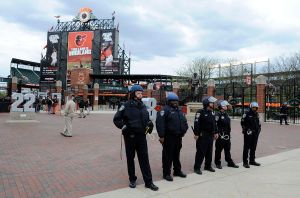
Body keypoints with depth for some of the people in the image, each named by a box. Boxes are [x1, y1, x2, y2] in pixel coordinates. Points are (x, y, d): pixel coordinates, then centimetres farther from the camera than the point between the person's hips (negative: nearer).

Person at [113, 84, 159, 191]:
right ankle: (132, 179, 28)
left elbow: (146, 119, 22)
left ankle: (148, 182, 12)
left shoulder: (143, 106, 9)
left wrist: (149, 124, 3)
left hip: (142, 136, 4)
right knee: (130, 158, 11)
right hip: (130, 136, -4)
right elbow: (116, 119, -5)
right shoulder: (126, 106, -8)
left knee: (144, 159, 5)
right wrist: (124, 127, -14)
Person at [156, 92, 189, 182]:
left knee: (177, 155, 18)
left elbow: (184, 122, 24)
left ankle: (177, 171, 32)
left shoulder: (179, 111, 15)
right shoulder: (165, 110, -11)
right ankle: (166, 173, 10)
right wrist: (161, 136, -22)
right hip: (169, 137, -8)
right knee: (168, 156, -1)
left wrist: (184, 130, 11)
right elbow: (160, 123, -20)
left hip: (178, 137, 8)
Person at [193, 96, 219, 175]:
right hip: (202, 135, -8)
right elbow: (196, 123, -18)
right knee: (201, 152, -3)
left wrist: (216, 132, 16)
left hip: (210, 135, 8)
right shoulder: (200, 112, -13)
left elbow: (214, 123, 20)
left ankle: (208, 166, 29)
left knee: (209, 151, 15)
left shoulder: (212, 112, 12)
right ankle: (197, 167, 6)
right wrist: (196, 134, -21)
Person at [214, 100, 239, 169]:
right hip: (221, 135, -8)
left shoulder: (226, 114, 14)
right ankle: (217, 163, 14)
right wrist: (218, 133, -18)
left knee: (227, 150, 15)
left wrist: (229, 133, 20)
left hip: (227, 135, 8)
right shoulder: (218, 115, -12)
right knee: (219, 150, 3)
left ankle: (230, 162, 25)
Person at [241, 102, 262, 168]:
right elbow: (242, 123, -6)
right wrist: (245, 129, -9)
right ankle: (245, 162, 1)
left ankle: (252, 161, 28)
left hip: (255, 133, 7)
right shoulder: (247, 114, -9)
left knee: (253, 148, 15)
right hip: (248, 133, -7)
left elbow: (258, 122, 24)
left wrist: (259, 128, 12)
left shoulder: (257, 115, 13)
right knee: (246, 148, -4)